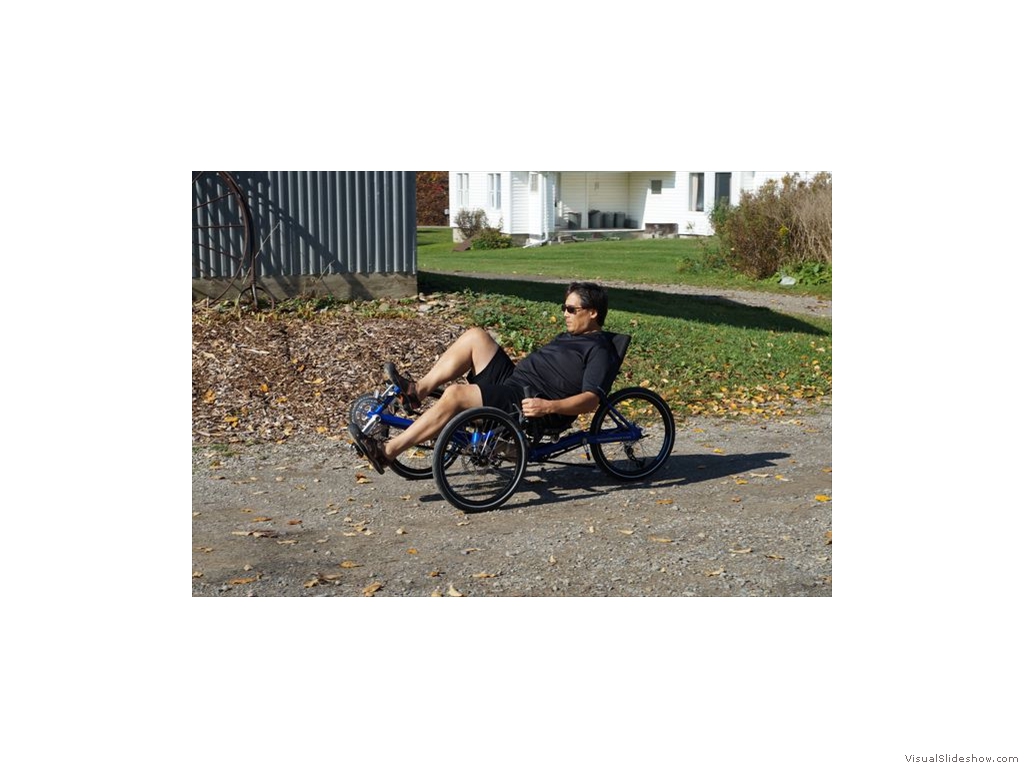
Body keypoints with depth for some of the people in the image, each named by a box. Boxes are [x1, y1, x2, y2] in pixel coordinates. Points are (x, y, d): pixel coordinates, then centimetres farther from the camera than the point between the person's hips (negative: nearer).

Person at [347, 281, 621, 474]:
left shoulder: (599, 350, -5)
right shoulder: (569, 337, 26)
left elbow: (592, 399, -18)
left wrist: (549, 406, -30)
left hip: (527, 403, -10)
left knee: (456, 394, -27)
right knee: (475, 336, -2)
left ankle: (386, 452, -26)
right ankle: (417, 391, -6)